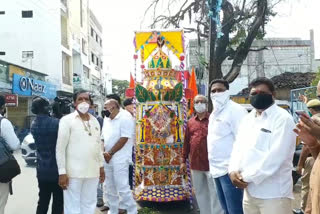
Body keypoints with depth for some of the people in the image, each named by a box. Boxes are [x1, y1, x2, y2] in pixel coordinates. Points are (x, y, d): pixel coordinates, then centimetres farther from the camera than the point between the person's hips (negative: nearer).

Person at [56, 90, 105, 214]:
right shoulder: (67, 120, -6)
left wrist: (101, 166, 14)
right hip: (73, 172, -5)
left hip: (93, 171, 5)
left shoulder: (95, 121, 11)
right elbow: (60, 148, -9)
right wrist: (62, 172, -13)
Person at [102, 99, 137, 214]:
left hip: (119, 160, -8)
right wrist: (104, 153, -3)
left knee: (122, 188, -5)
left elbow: (124, 139, -17)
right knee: (109, 188, 15)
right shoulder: (106, 119, 12)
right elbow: (103, 138, 14)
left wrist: (110, 153, -13)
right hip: (107, 159, 8)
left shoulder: (125, 118, -11)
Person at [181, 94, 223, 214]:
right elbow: (186, 142, 14)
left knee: (215, 194, 1)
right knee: (200, 193, 14)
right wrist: (183, 161, 12)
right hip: (195, 164, 5)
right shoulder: (190, 122, 11)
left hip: (211, 163, -5)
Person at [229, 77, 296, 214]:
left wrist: (247, 177, -16)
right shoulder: (247, 119, 11)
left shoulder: (283, 119, -11)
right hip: (249, 191, 6)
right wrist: (233, 170, -8)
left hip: (274, 194, -6)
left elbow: (276, 156, -19)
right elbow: (238, 146, 10)